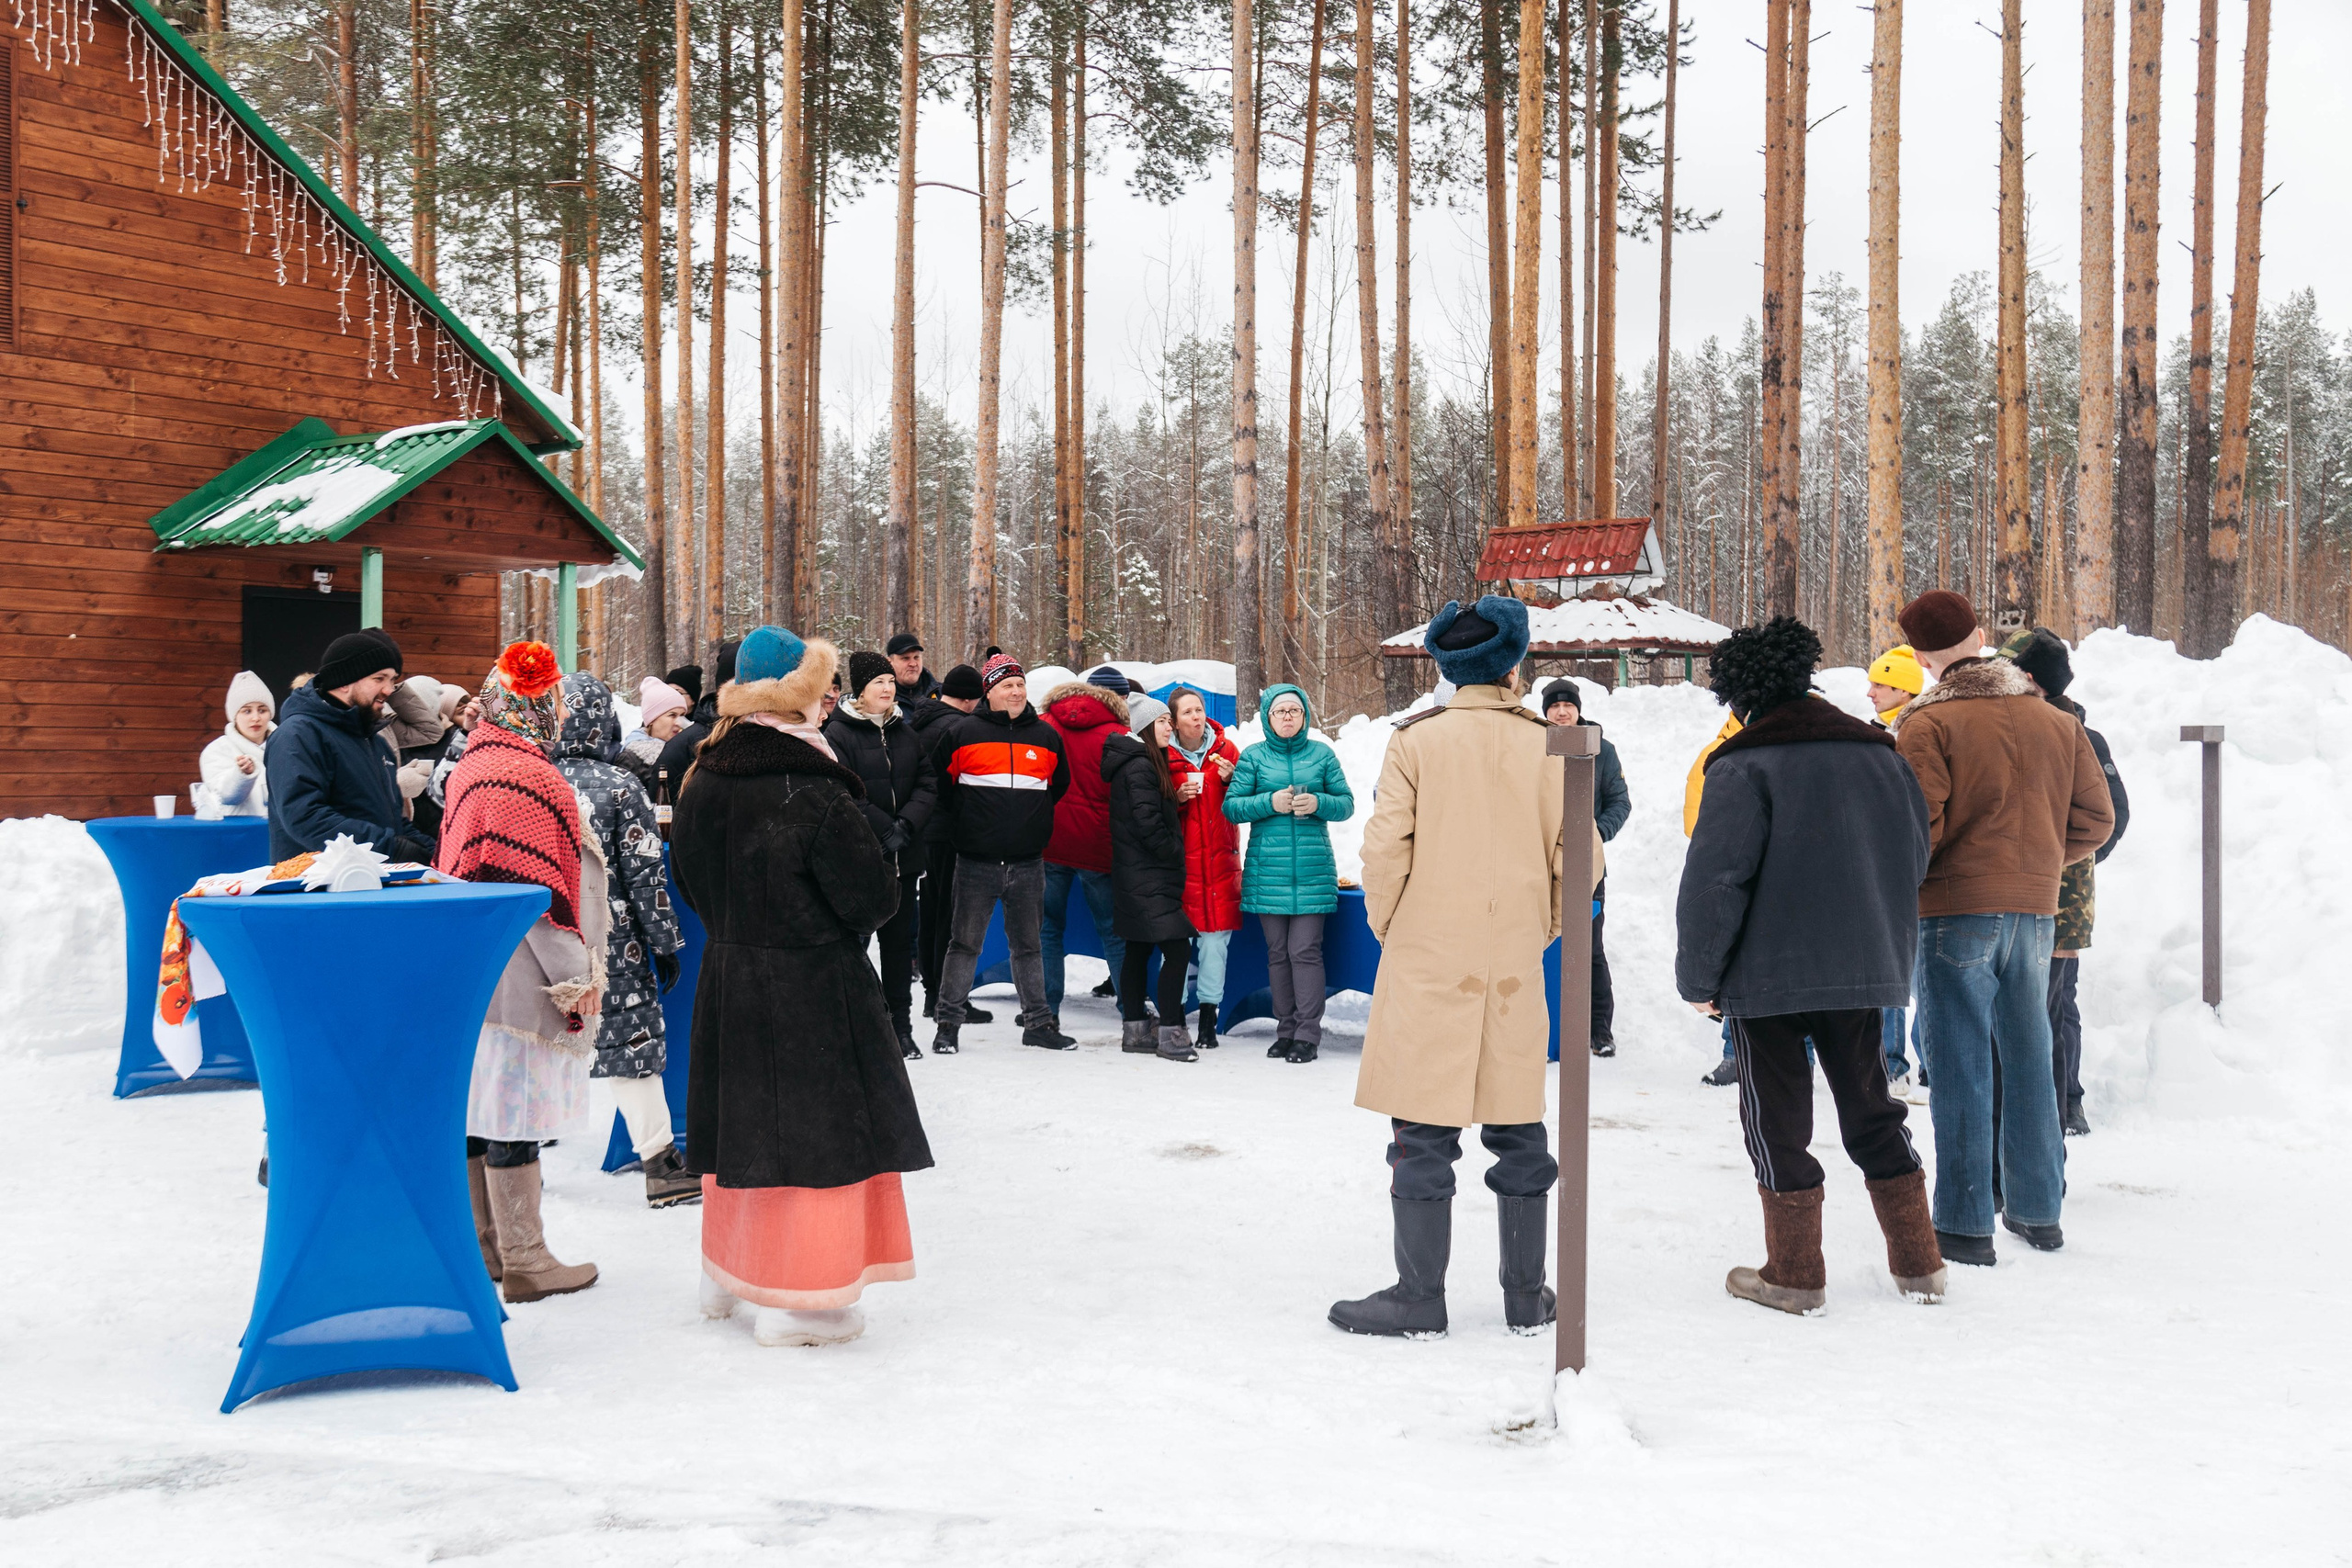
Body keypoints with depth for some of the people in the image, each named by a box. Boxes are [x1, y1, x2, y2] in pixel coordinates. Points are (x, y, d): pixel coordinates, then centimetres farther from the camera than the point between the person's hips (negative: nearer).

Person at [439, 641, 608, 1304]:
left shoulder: (472, 765, 13)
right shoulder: (525, 775, -17)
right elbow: (537, 889, -21)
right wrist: (575, 975, -16)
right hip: (519, 972, -10)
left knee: (480, 1105, 15)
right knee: (515, 1114, -3)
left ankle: (482, 1245, 25)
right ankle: (524, 1262, 4)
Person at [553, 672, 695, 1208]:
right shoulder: (620, 786, -10)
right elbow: (645, 873, -8)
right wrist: (665, 943, 0)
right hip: (610, 943, -4)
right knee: (632, 1042, 2)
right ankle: (661, 1166, 7)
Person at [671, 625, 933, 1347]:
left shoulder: (701, 785, 1)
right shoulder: (817, 794, -20)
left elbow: (692, 883, 13)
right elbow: (873, 898, -15)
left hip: (727, 979, 7)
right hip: (815, 989, -7)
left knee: (742, 1119, 19)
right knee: (819, 1128, 3)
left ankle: (729, 1273, 34)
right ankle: (799, 1300, 8)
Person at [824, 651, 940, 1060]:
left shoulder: (906, 733, 12)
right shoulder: (838, 734, -6)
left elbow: (927, 784, 6)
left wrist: (907, 824, -10)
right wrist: (884, 829, -18)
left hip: (902, 857, 5)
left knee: (900, 940, 10)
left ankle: (901, 1026, 17)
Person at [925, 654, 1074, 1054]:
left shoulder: (1046, 736, 8)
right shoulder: (961, 732, -3)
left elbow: (1059, 785, 22)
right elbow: (938, 781, 8)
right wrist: (961, 820, 9)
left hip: (1028, 863, 3)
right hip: (976, 861, -3)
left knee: (1028, 945, 12)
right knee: (965, 944, 3)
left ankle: (1037, 1021, 20)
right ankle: (948, 1022, 12)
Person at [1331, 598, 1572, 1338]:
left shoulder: (1416, 738, -4)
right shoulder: (1544, 744, 0)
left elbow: (1386, 847, -9)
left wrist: (1387, 925, 6)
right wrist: (1543, 930, 12)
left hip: (1428, 963, -2)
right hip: (1514, 969, 2)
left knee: (1423, 1133, 4)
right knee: (1518, 1130, 12)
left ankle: (1419, 1297, 8)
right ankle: (1526, 1295, 20)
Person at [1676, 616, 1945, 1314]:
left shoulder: (1742, 767, -12)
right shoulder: (1878, 752, 7)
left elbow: (1714, 880, -16)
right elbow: (1916, 856, 15)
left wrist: (1698, 976, -8)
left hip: (1767, 973, -6)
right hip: (1864, 967, 6)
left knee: (1777, 1117, 5)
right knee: (1871, 1108, 17)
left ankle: (1794, 1275, 10)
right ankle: (1918, 1263, 23)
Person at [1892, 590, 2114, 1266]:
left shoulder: (1927, 725, -10)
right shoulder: (2057, 722, 8)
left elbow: (1919, 828, -17)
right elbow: (2094, 819, 9)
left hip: (1955, 911, -5)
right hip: (2035, 910, 5)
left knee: (1961, 1069, 0)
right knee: (2028, 1059, 16)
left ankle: (1964, 1224, 2)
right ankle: (2037, 1209, 26)